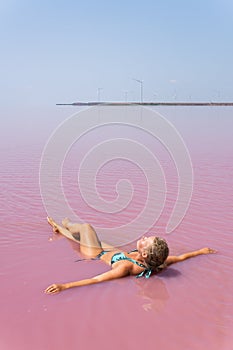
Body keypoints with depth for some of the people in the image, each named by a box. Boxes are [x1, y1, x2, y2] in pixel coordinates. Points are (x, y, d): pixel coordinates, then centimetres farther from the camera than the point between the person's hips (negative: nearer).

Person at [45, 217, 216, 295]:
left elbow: (96, 279, -52)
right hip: (113, 251, 6)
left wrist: (64, 286, -56)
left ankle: (60, 229, 46)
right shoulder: (155, 263, -29)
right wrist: (201, 251, 2)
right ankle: (64, 228, 59)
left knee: (86, 227, 13)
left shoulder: (127, 266, -46)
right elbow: (180, 257, -13)